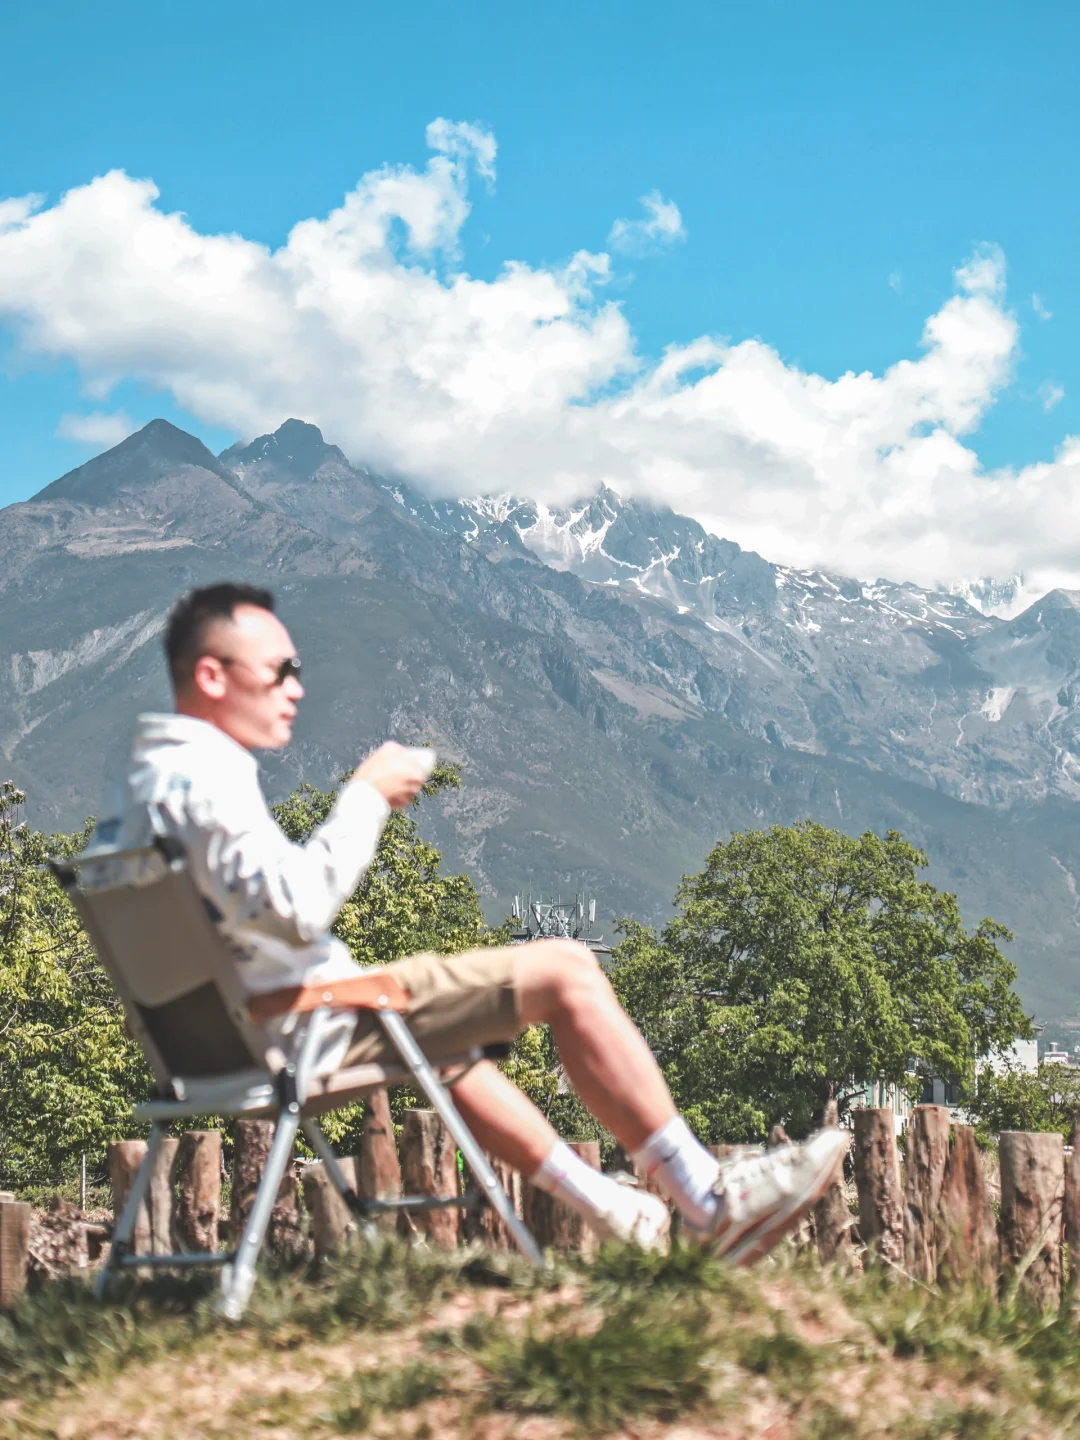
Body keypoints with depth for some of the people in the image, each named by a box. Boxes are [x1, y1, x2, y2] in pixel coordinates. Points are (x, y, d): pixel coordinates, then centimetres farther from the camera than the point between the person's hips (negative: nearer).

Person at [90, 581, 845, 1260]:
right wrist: (365, 796, -19)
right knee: (566, 972, -8)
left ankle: (612, 1211, 37)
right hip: (312, 1028, -11)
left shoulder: (145, 781, 11)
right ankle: (708, 1199, -1)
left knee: (443, 1041, 36)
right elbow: (297, 908, -32)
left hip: (236, 1031, 11)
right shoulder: (203, 779, -21)